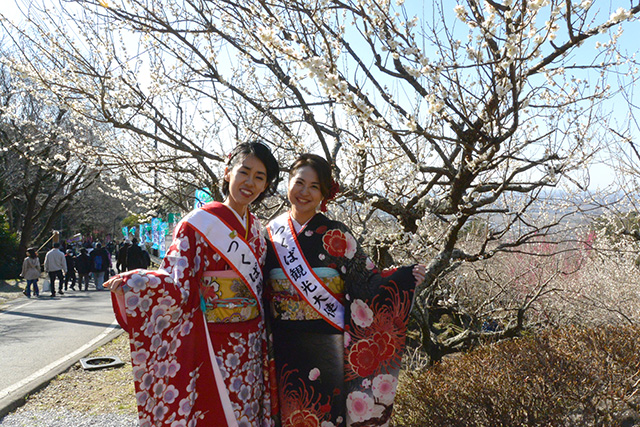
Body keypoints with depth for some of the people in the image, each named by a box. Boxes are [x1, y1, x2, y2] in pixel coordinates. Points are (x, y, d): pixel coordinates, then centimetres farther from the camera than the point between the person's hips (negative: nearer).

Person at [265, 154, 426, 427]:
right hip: (283, 347, 3)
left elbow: (367, 282, -9)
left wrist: (404, 277, -24)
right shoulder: (272, 231, 2)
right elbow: (261, 287, 10)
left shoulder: (334, 235, -6)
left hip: (325, 346, -2)